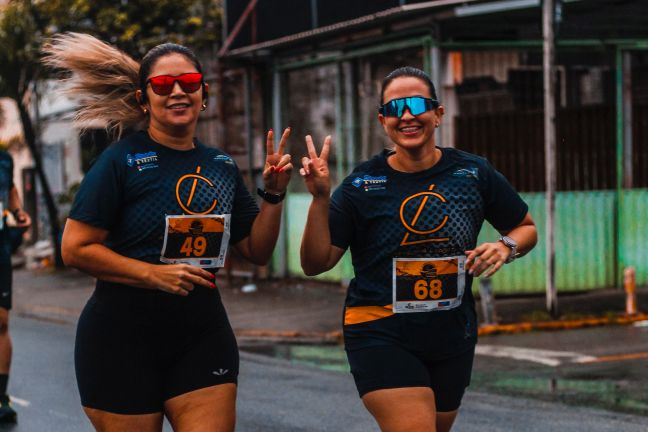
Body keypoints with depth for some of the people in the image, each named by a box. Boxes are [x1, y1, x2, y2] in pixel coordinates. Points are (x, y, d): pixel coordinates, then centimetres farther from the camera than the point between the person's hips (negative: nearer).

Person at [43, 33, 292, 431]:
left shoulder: (222, 167, 9)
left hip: (203, 335, 4)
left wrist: (274, 195, -1)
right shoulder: (122, 160, -7)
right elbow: (75, 249, -11)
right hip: (124, 336, -4)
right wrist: (154, 273, -19)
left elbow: (257, 251, 14)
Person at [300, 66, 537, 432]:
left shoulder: (472, 173, -1)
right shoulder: (363, 185, -7)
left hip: (454, 337, 4)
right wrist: (320, 199, -21)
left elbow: (526, 228, 13)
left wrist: (506, 247, -9)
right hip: (382, 337, -4)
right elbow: (316, 263, -8)